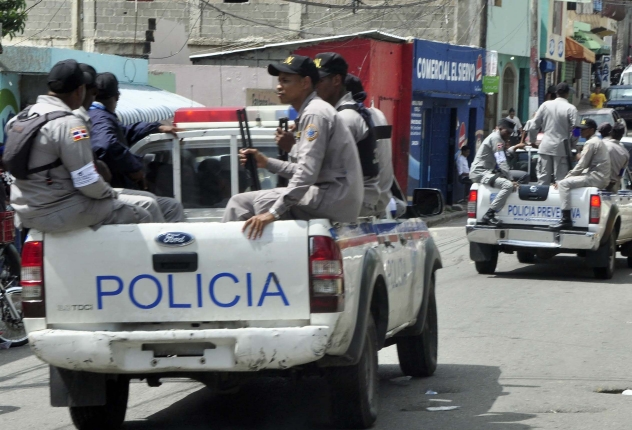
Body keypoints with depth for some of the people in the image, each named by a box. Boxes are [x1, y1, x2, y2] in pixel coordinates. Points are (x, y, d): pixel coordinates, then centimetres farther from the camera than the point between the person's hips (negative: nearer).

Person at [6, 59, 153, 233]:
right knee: (141, 218, 1)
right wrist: (110, 193, 0)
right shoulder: (69, 124, -21)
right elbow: (89, 184, -21)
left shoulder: (25, 114, 6)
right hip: (59, 213, -9)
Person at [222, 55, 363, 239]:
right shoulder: (307, 113, 18)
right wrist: (266, 163, 9)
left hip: (335, 199, -10)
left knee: (264, 201, -19)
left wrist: (273, 212, -26)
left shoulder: (315, 113, -14)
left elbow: (307, 172, -24)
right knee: (240, 202, 6)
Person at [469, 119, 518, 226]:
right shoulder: (496, 138, -11)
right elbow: (501, 162, -17)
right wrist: (510, 179, -17)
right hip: (480, 173, -11)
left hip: (487, 172, 11)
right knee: (508, 185, -28)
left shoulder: (497, 138, 21)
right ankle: (488, 215, -27)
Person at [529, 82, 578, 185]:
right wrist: (572, 146, 3)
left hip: (545, 146, 3)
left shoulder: (545, 105, 1)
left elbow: (534, 126, 4)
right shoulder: (571, 109, -9)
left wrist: (532, 140, 19)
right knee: (561, 179, 0)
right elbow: (574, 130, -12)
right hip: (561, 148, -3)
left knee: (543, 178, 10)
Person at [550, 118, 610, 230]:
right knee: (569, 181, 26)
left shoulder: (590, 143, -11)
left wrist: (565, 178, -7)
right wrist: (571, 174, 18)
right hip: (602, 178, 11)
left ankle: (566, 219, -27)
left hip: (596, 178, -11)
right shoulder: (598, 141, 21)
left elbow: (581, 166, -14)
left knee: (564, 184, -18)